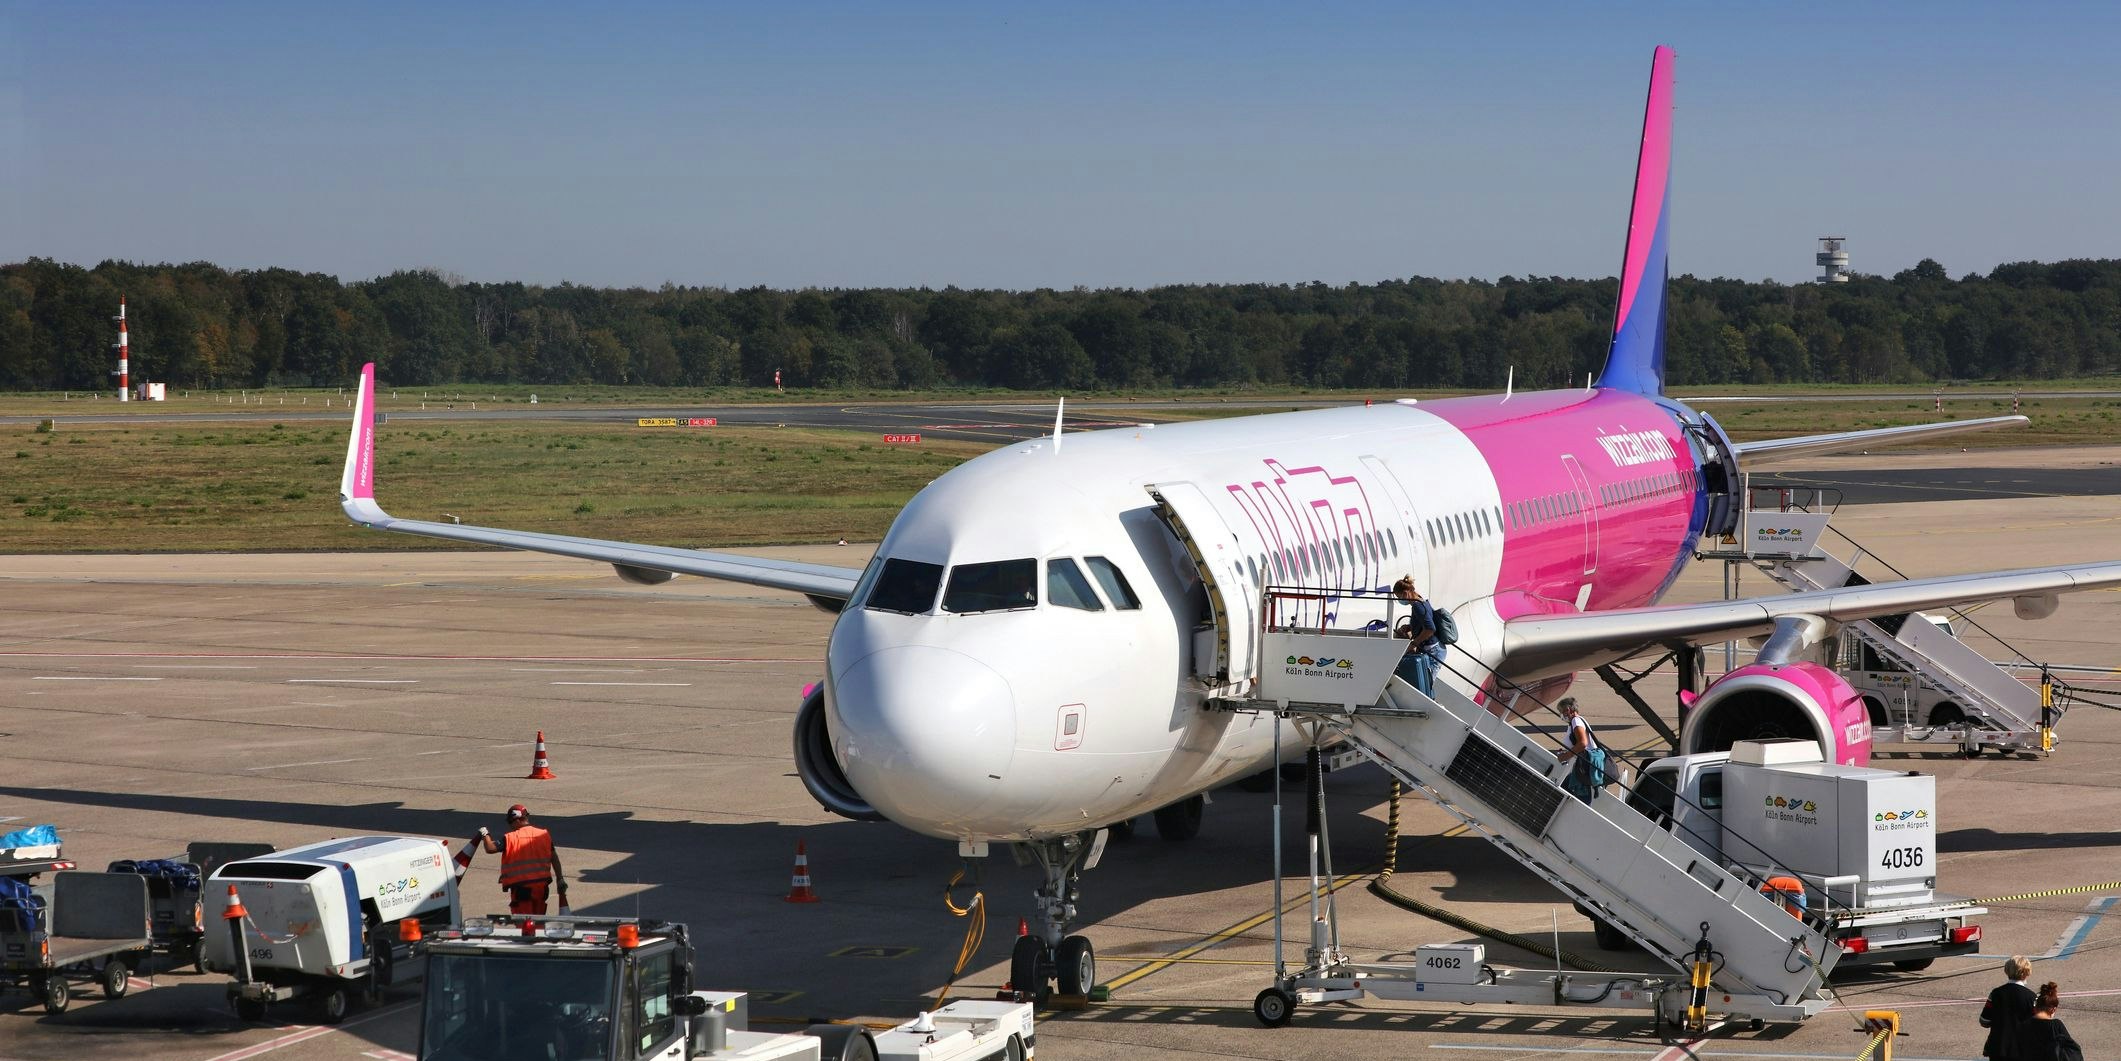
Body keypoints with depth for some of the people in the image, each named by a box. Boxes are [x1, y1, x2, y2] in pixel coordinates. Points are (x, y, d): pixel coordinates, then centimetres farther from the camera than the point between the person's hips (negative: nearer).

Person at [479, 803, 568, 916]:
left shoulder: (510, 838, -8)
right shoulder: (544, 835, 4)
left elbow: (490, 849, -13)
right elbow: (554, 858, 5)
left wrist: (485, 835, 5)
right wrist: (560, 879, 10)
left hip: (521, 886, -4)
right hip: (542, 884, 4)